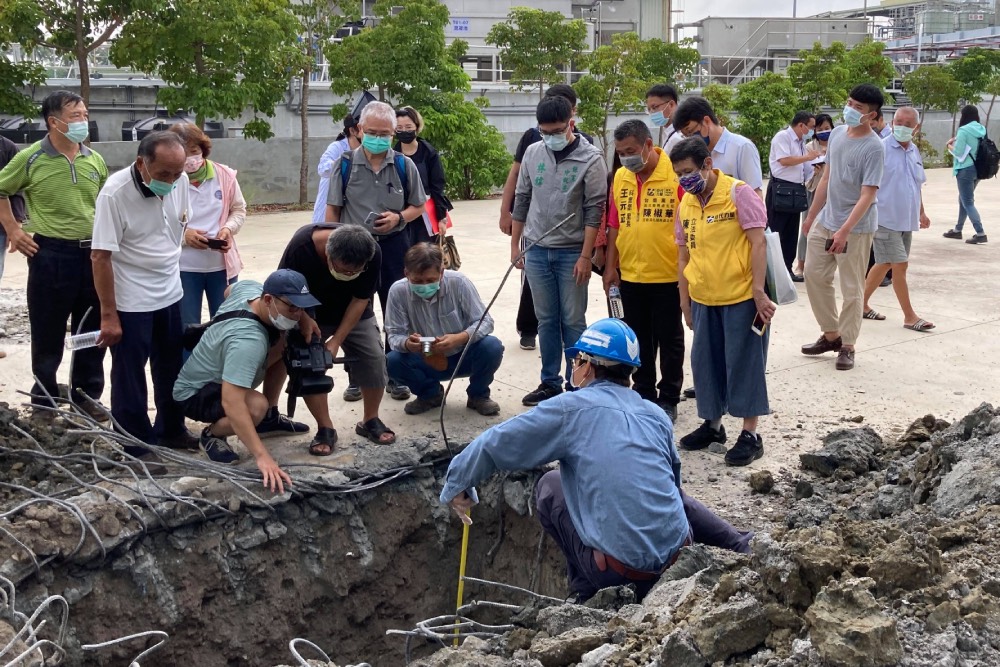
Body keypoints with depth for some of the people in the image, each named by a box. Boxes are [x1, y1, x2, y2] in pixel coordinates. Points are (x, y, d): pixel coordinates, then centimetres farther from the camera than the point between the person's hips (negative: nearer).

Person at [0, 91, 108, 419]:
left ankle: (87, 394, 25)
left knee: (93, 330, 11)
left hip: (93, 253, 4)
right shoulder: (30, 159, -6)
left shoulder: (94, 160, 5)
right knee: (48, 332, 6)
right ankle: (44, 397, 20)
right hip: (51, 254, -4)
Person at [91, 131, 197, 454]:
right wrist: (108, 315, -18)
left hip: (170, 295, 6)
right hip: (130, 303, -6)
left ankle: (171, 431, 33)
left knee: (171, 369, 17)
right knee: (130, 378, 4)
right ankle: (134, 449, 15)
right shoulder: (115, 193, -23)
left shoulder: (181, 181, -7)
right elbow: (101, 257, -20)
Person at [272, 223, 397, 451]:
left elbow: (360, 300, -20)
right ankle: (325, 429, -3)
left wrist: (336, 341, -23)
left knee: (374, 357, -11)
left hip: (353, 313, 1)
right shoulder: (301, 246, -37)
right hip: (309, 314, -1)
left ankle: (370, 421, 10)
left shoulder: (372, 253, -32)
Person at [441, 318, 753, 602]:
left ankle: (586, 590, 17)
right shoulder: (657, 415, 10)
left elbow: (494, 444, -2)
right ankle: (740, 548, 26)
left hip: (618, 568, -5)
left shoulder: (572, 408, -4)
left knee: (549, 486, 16)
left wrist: (457, 484, 15)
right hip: (676, 554, 5)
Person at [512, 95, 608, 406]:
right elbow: (522, 200, 12)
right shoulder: (533, 153, 5)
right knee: (546, 320, 11)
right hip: (536, 251, 4)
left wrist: (585, 257, -13)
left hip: (571, 253, -4)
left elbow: (594, 211, -10)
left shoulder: (590, 159, -8)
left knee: (573, 321, 2)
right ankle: (550, 383, 20)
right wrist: (514, 245, 12)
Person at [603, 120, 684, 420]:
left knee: (669, 339, 9)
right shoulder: (620, 177, 4)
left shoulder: (675, 174, -12)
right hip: (630, 275, 5)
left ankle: (668, 398, 20)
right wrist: (611, 266, 9)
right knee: (639, 339, 15)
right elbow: (614, 224, 11)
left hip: (667, 275, -5)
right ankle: (643, 392, 28)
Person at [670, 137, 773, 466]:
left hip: (741, 296, -6)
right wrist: (685, 302, 14)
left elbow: (758, 244, -13)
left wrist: (759, 292, -17)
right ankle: (712, 424, 29)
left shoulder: (739, 193, -11)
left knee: (744, 363, 0)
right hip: (703, 299, 6)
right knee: (705, 362, 13)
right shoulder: (685, 203, 7)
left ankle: (750, 434, 9)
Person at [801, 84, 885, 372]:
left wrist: (844, 231, -28)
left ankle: (847, 346, 15)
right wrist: (812, 216, 17)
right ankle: (831, 334, 26)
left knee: (851, 288, 2)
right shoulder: (837, 133, 4)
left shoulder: (874, 148, -17)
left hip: (855, 228, -7)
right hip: (825, 220, 7)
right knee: (814, 275, 10)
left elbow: (867, 195, -20)